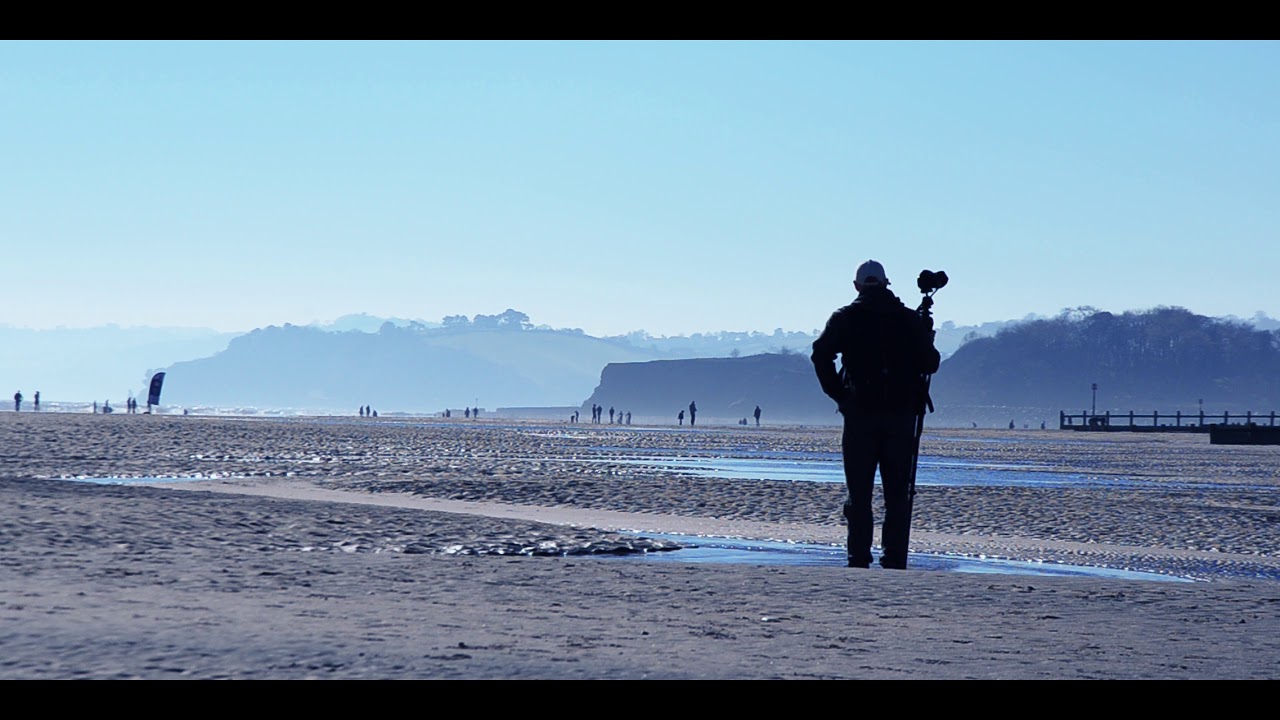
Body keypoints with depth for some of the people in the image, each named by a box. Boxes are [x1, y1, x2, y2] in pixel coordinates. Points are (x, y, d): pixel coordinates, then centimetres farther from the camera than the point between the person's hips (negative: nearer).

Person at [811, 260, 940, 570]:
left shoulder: (845, 318, 3)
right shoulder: (910, 319, 6)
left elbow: (821, 354, -11)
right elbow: (930, 363, 2)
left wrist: (837, 393, -3)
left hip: (860, 414, -1)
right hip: (901, 415, 1)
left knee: (859, 494, 3)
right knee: (897, 494, 5)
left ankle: (859, 560, 0)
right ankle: (895, 561, 1)